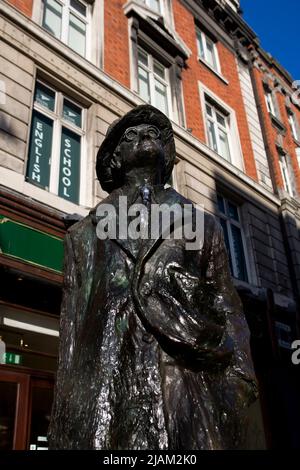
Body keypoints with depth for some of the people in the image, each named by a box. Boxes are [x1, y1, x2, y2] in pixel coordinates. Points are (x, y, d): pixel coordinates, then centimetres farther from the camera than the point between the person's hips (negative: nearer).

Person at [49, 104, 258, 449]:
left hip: (190, 384, 1)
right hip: (108, 383, 0)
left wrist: (239, 387, -3)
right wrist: (66, 424, 5)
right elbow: (72, 326, 13)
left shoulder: (203, 224, 20)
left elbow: (228, 311, 11)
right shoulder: (87, 231, 20)